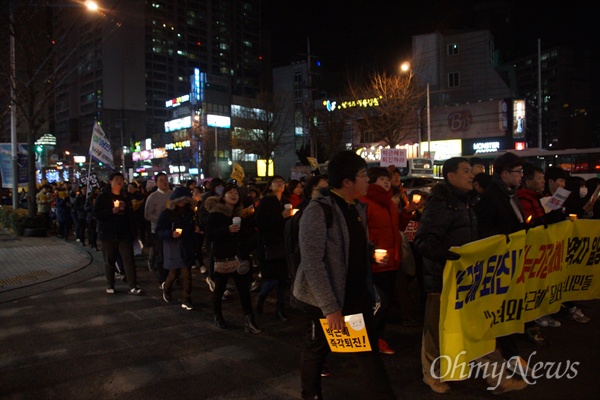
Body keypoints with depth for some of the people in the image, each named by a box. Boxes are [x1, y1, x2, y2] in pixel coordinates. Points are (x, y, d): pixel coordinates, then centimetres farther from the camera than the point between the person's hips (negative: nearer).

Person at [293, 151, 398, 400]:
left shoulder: (358, 208, 6)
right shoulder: (318, 211, -19)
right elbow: (312, 263, -24)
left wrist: (370, 291, 10)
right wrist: (330, 307, -24)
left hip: (357, 296, 6)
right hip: (324, 299, -6)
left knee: (369, 351, 6)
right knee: (316, 351, 14)